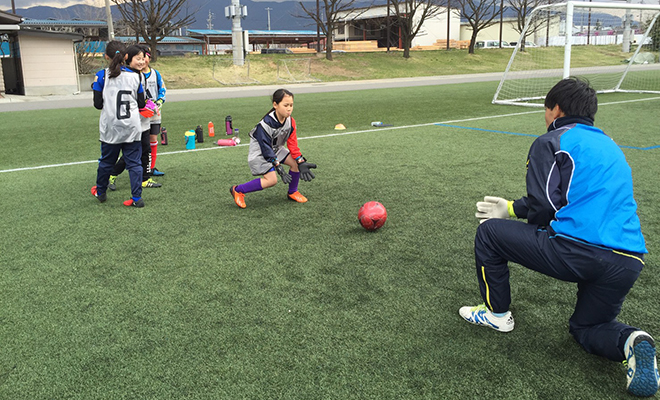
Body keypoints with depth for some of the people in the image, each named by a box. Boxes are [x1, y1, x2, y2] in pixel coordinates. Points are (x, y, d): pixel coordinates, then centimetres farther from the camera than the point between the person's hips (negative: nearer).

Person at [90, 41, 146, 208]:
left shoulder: (101, 76, -5)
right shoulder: (135, 76, 0)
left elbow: (98, 104, -5)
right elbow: (141, 104, 3)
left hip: (110, 128, 0)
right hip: (132, 128, 0)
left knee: (106, 161, 15)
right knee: (134, 162, 4)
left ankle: (100, 192, 34)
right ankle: (137, 198, 2)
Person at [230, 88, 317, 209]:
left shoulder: (290, 122, -11)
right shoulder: (266, 124, -32)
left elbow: (292, 144, -6)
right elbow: (266, 148, -30)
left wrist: (301, 162, -16)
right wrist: (278, 167, -35)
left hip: (276, 148, 7)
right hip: (259, 152, -7)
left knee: (296, 162, -6)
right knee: (272, 180, -20)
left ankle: (293, 192, 16)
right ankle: (237, 190, -6)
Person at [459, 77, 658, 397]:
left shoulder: (552, 141, 3)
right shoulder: (609, 146, 27)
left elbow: (542, 207, -8)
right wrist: (512, 208, 36)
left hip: (577, 250, -8)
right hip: (629, 262, 8)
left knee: (489, 232, 13)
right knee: (586, 328, 29)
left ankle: (497, 313, 23)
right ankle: (630, 342, -4)